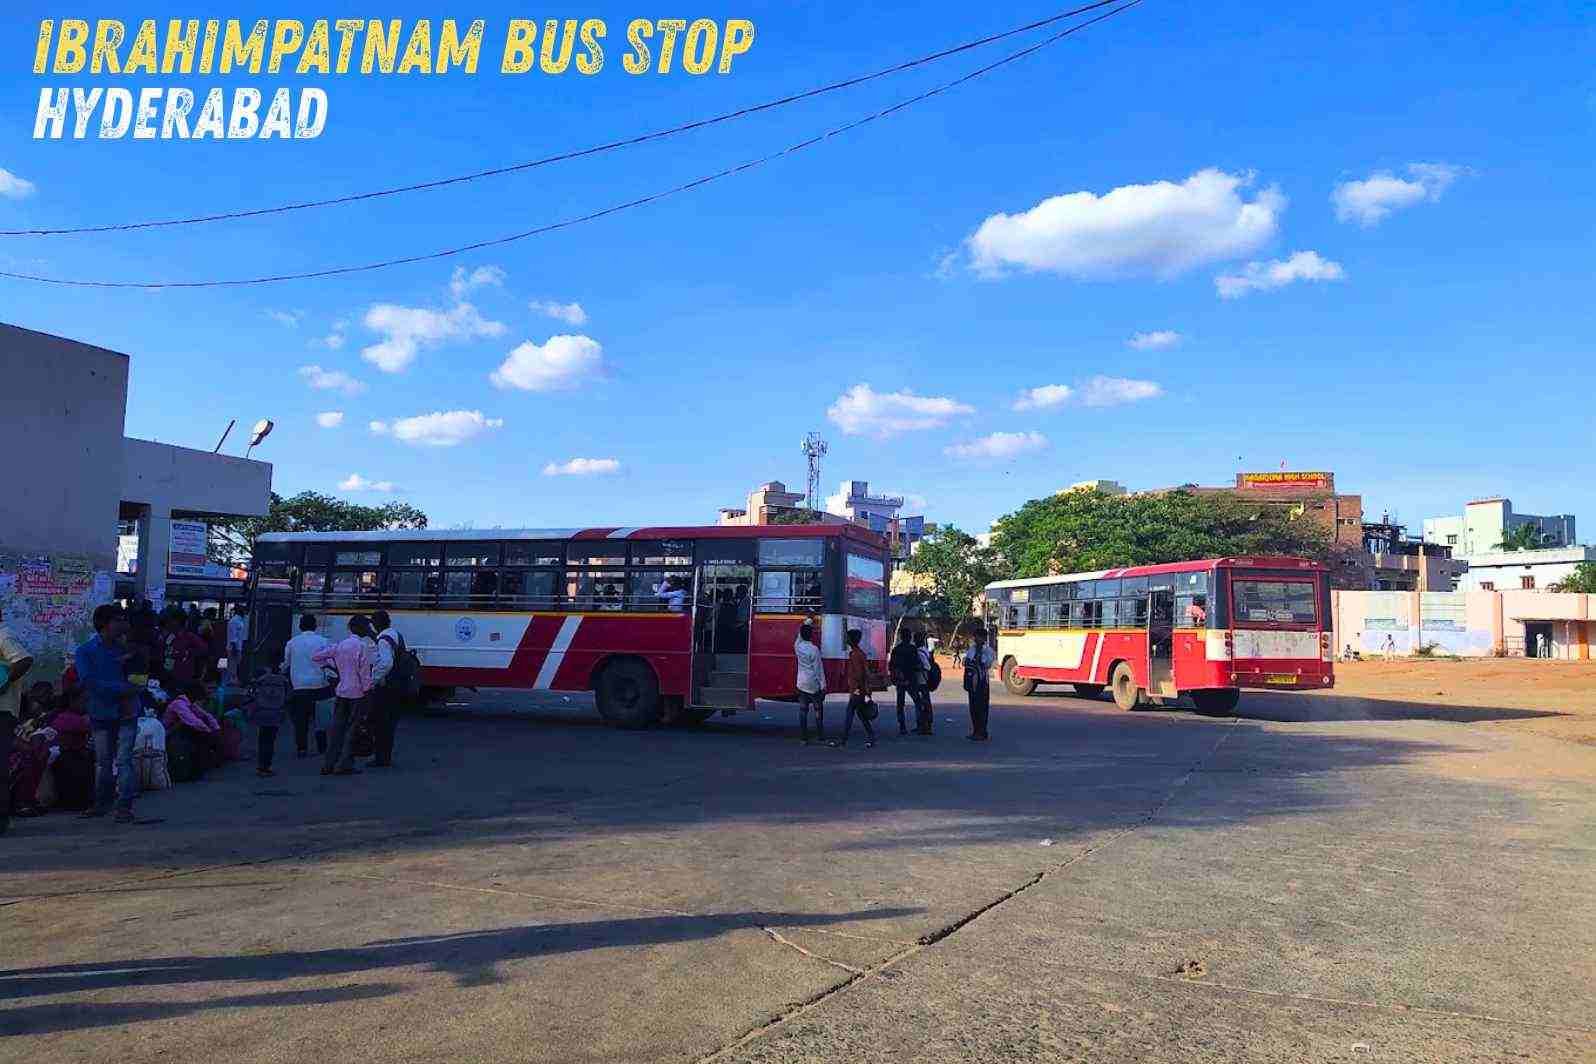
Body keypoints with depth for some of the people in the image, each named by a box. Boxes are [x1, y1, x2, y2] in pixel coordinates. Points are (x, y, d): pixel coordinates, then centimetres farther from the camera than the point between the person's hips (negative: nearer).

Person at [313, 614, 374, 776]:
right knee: (352, 729, 0)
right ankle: (345, 765, -1)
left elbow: (316, 657, 13)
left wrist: (330, 663, 18)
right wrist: (367, 689, -7)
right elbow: (364, 671, -15)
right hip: (357, 693, -6)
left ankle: (328, 764, 13)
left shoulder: (339, 645, 7)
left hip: (341, 691, 6)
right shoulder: (362, 646, -12)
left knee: (337, 727, 10)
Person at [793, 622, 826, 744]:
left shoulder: (798, 646, -1)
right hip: (814, 684, -4)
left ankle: (804, 738, 6)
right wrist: (823, 685, -8)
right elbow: (819, 668, -13)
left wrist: (805, 624, 34)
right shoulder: (814, 649, -15)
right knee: (818, 710, 6)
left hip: (802, 684, 4)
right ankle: (820, 736, 7)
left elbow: (800, 636, 23)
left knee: (803, 711, 5)